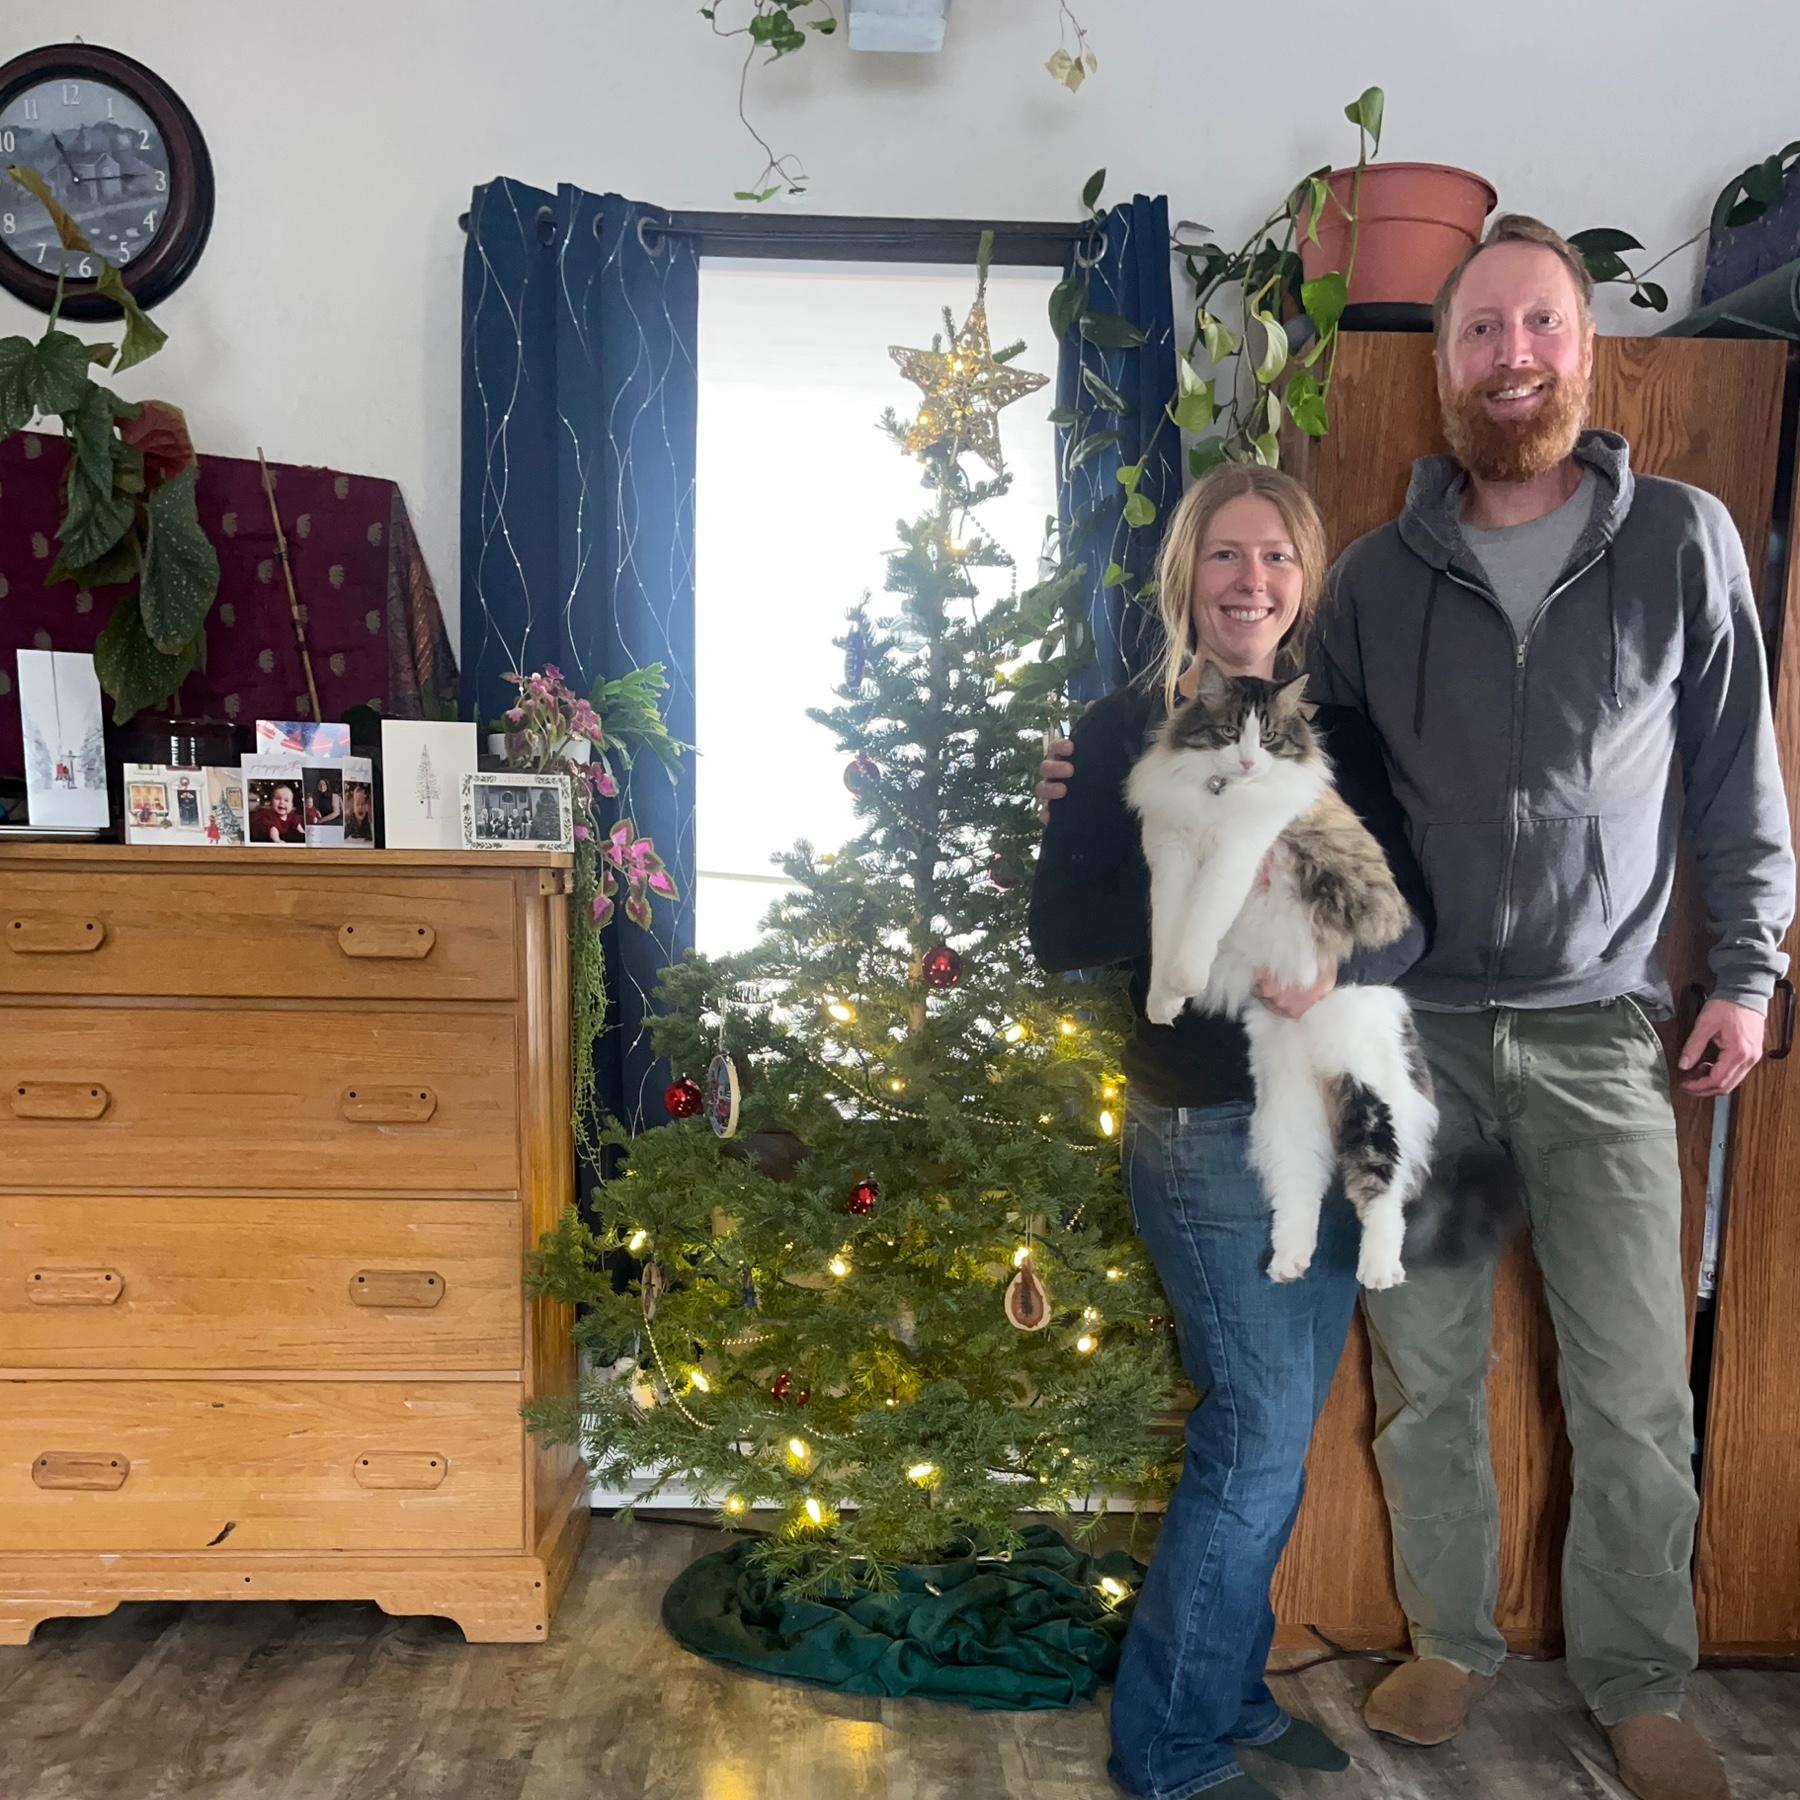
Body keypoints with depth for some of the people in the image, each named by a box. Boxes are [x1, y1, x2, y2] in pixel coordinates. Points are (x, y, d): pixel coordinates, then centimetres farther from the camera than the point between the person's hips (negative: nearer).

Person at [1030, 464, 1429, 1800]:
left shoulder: (1341, 730, 7)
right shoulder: (1127, 733, -5)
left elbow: (1410, 912, -1)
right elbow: (1060, 934, -11)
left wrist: (1338, 970, -21)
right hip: (1208, 1127, -5)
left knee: (1275, 1432, 16)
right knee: (1261, 1434, -1)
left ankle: (1231, 1691, 37)